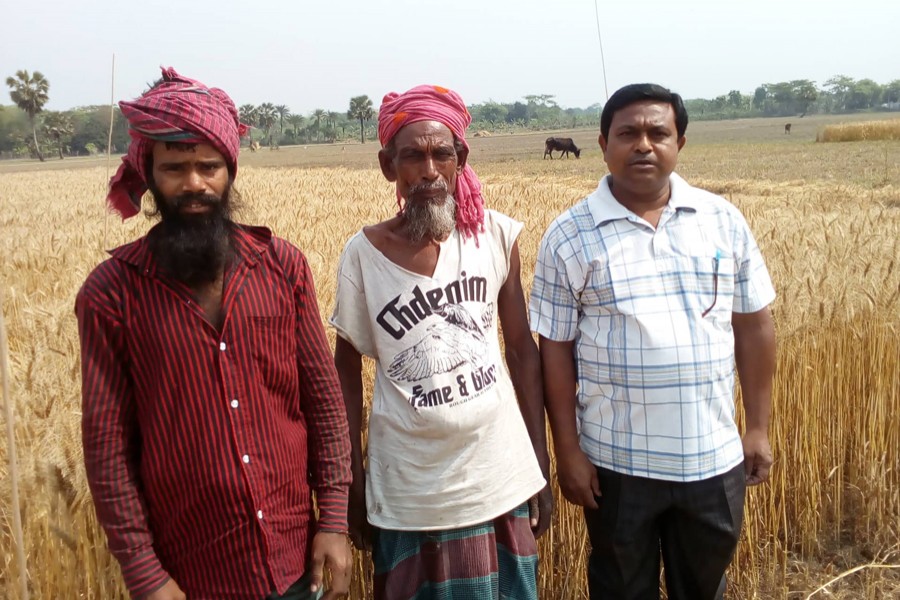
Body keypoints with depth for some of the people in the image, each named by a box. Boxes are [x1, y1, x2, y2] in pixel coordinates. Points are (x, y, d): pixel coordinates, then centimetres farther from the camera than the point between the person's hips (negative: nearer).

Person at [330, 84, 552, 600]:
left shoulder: (496, 236, -6)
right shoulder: (364, 253, -10)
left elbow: (523, 350, 2)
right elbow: (347, 370, 0)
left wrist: (542, 463, 3)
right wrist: (353, 484, 3)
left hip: (501, 481, 2)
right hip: (409, 492, -1)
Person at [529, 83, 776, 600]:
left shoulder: (724, 220, -1)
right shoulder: (569, 237, -8)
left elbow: (755, 326, 5)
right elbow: (555, 348, -6)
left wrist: (758, 428, 5)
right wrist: (567, 450, -7)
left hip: (714, 457, 2)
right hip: (616, 462, -2)